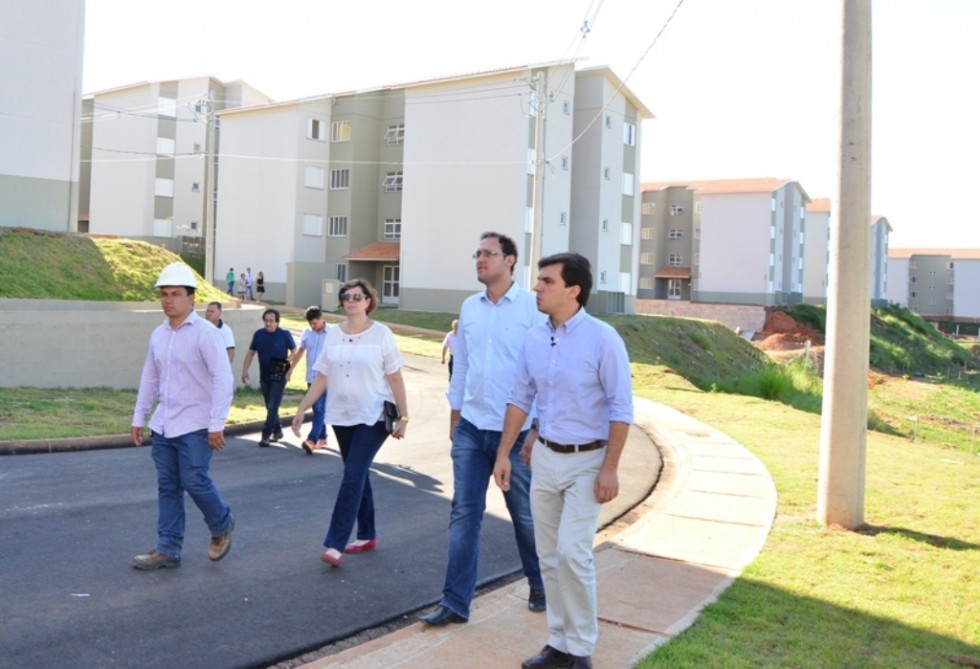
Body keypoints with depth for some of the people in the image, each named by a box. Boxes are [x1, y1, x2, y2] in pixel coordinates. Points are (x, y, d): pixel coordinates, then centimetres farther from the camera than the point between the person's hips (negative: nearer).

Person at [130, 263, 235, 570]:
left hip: (194, 425, -6)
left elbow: (223, 379, -15)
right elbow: (149, 379, 17)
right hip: (162, 426, 7)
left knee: (195, 482, -6)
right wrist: (138, 418, 17)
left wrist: (217, 424, -19)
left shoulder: (205, 333, -12)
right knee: (167, 487, 9)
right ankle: (168, 550, 18)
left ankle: (222, 525, 22)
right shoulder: (158, 334, 9)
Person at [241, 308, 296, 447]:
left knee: (272, 407, -9)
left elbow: (294, 351, 0)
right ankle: (277, 431, 29)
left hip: (279, 376, -4)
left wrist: (290, 369, -7)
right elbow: (250, 353, 7)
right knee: (270, 407, 14)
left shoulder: (285, 334, -8)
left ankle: (266, 435, -6)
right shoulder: (259, 334, 0)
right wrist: (245, 370, -1)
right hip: (264, 376, 4)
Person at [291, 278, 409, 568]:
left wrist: (403, 416, -8)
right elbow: (321, 378, 9)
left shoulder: (381, 334, -5)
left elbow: (395, 378, -5)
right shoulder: (333, 334, 6)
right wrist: (301, 409, 4)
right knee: (358, 476, 13)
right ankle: (367, 536, 25)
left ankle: (335, 545, -8)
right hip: (341, 416, 5)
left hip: (372, 417, -4)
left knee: (353, 476, -10)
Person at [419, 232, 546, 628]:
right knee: (464, 514, 5)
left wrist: (538, 428, -10)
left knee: (525, 515, 13)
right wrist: (454, 416, 13)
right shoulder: (469, 307, 7)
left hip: (516, 431, -4)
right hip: (471, 428, 4)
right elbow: (461, 365, 13)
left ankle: (540, 585, 36)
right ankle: (455, 603, 14)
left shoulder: (532, 307, -8)